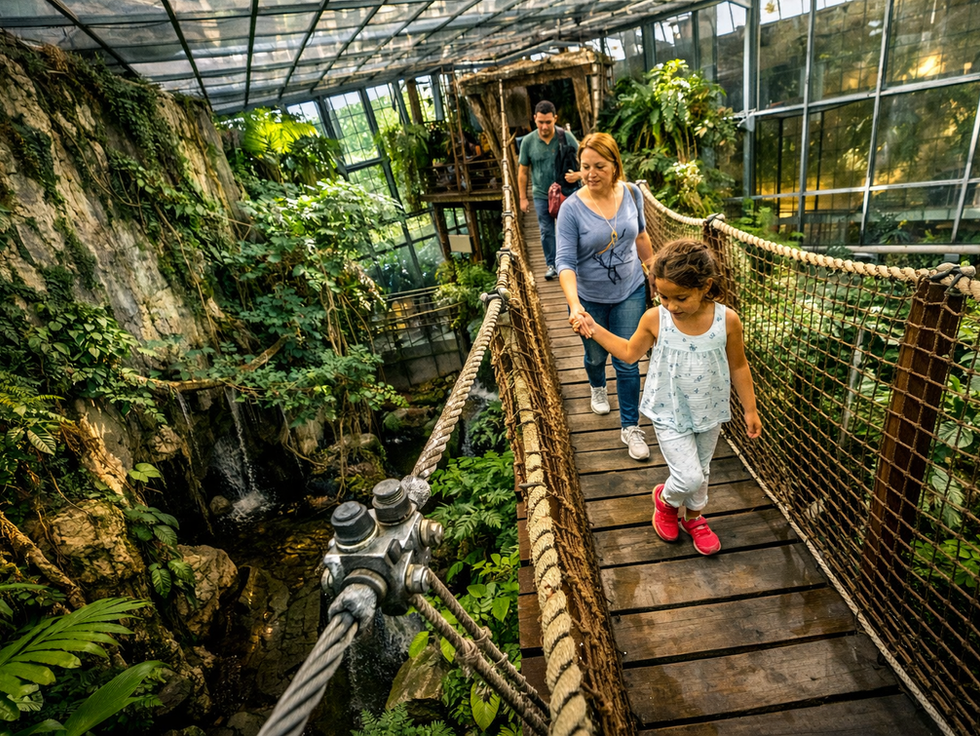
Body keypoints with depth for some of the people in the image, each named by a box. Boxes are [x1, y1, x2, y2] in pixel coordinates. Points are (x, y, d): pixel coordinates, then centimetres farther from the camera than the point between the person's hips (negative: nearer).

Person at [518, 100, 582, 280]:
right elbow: (523, 172, 3)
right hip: (541, 195, 1)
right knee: (546, 232, 7)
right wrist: (523, 198, 1)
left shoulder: (567, 137, -7)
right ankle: (551, 265, 20)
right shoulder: (528, 141, -4)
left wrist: (578, 175, -26)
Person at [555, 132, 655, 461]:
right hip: (589, 299, -1)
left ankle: (630, 427, 20)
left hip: (630, 292, 2)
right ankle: (598, 387, 56)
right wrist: (574, 305, -38)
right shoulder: (572, 208, -20)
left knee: (627, 361, 4)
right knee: (596, 355, 20)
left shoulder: (632, 193, -8)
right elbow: (565, 261, -25)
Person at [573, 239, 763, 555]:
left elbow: (738, 367, -2)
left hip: (710, 413, 2)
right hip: (669, 414, -2)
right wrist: (594, 329, -4)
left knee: (701, 471, 21)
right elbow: (630, 352, 2)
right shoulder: (654, 319, -17)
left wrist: (750, 409, 6)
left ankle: (694, 518, 49)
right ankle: (666, 499, 31)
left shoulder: (727, 320, -16)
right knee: (689, 477, -5)